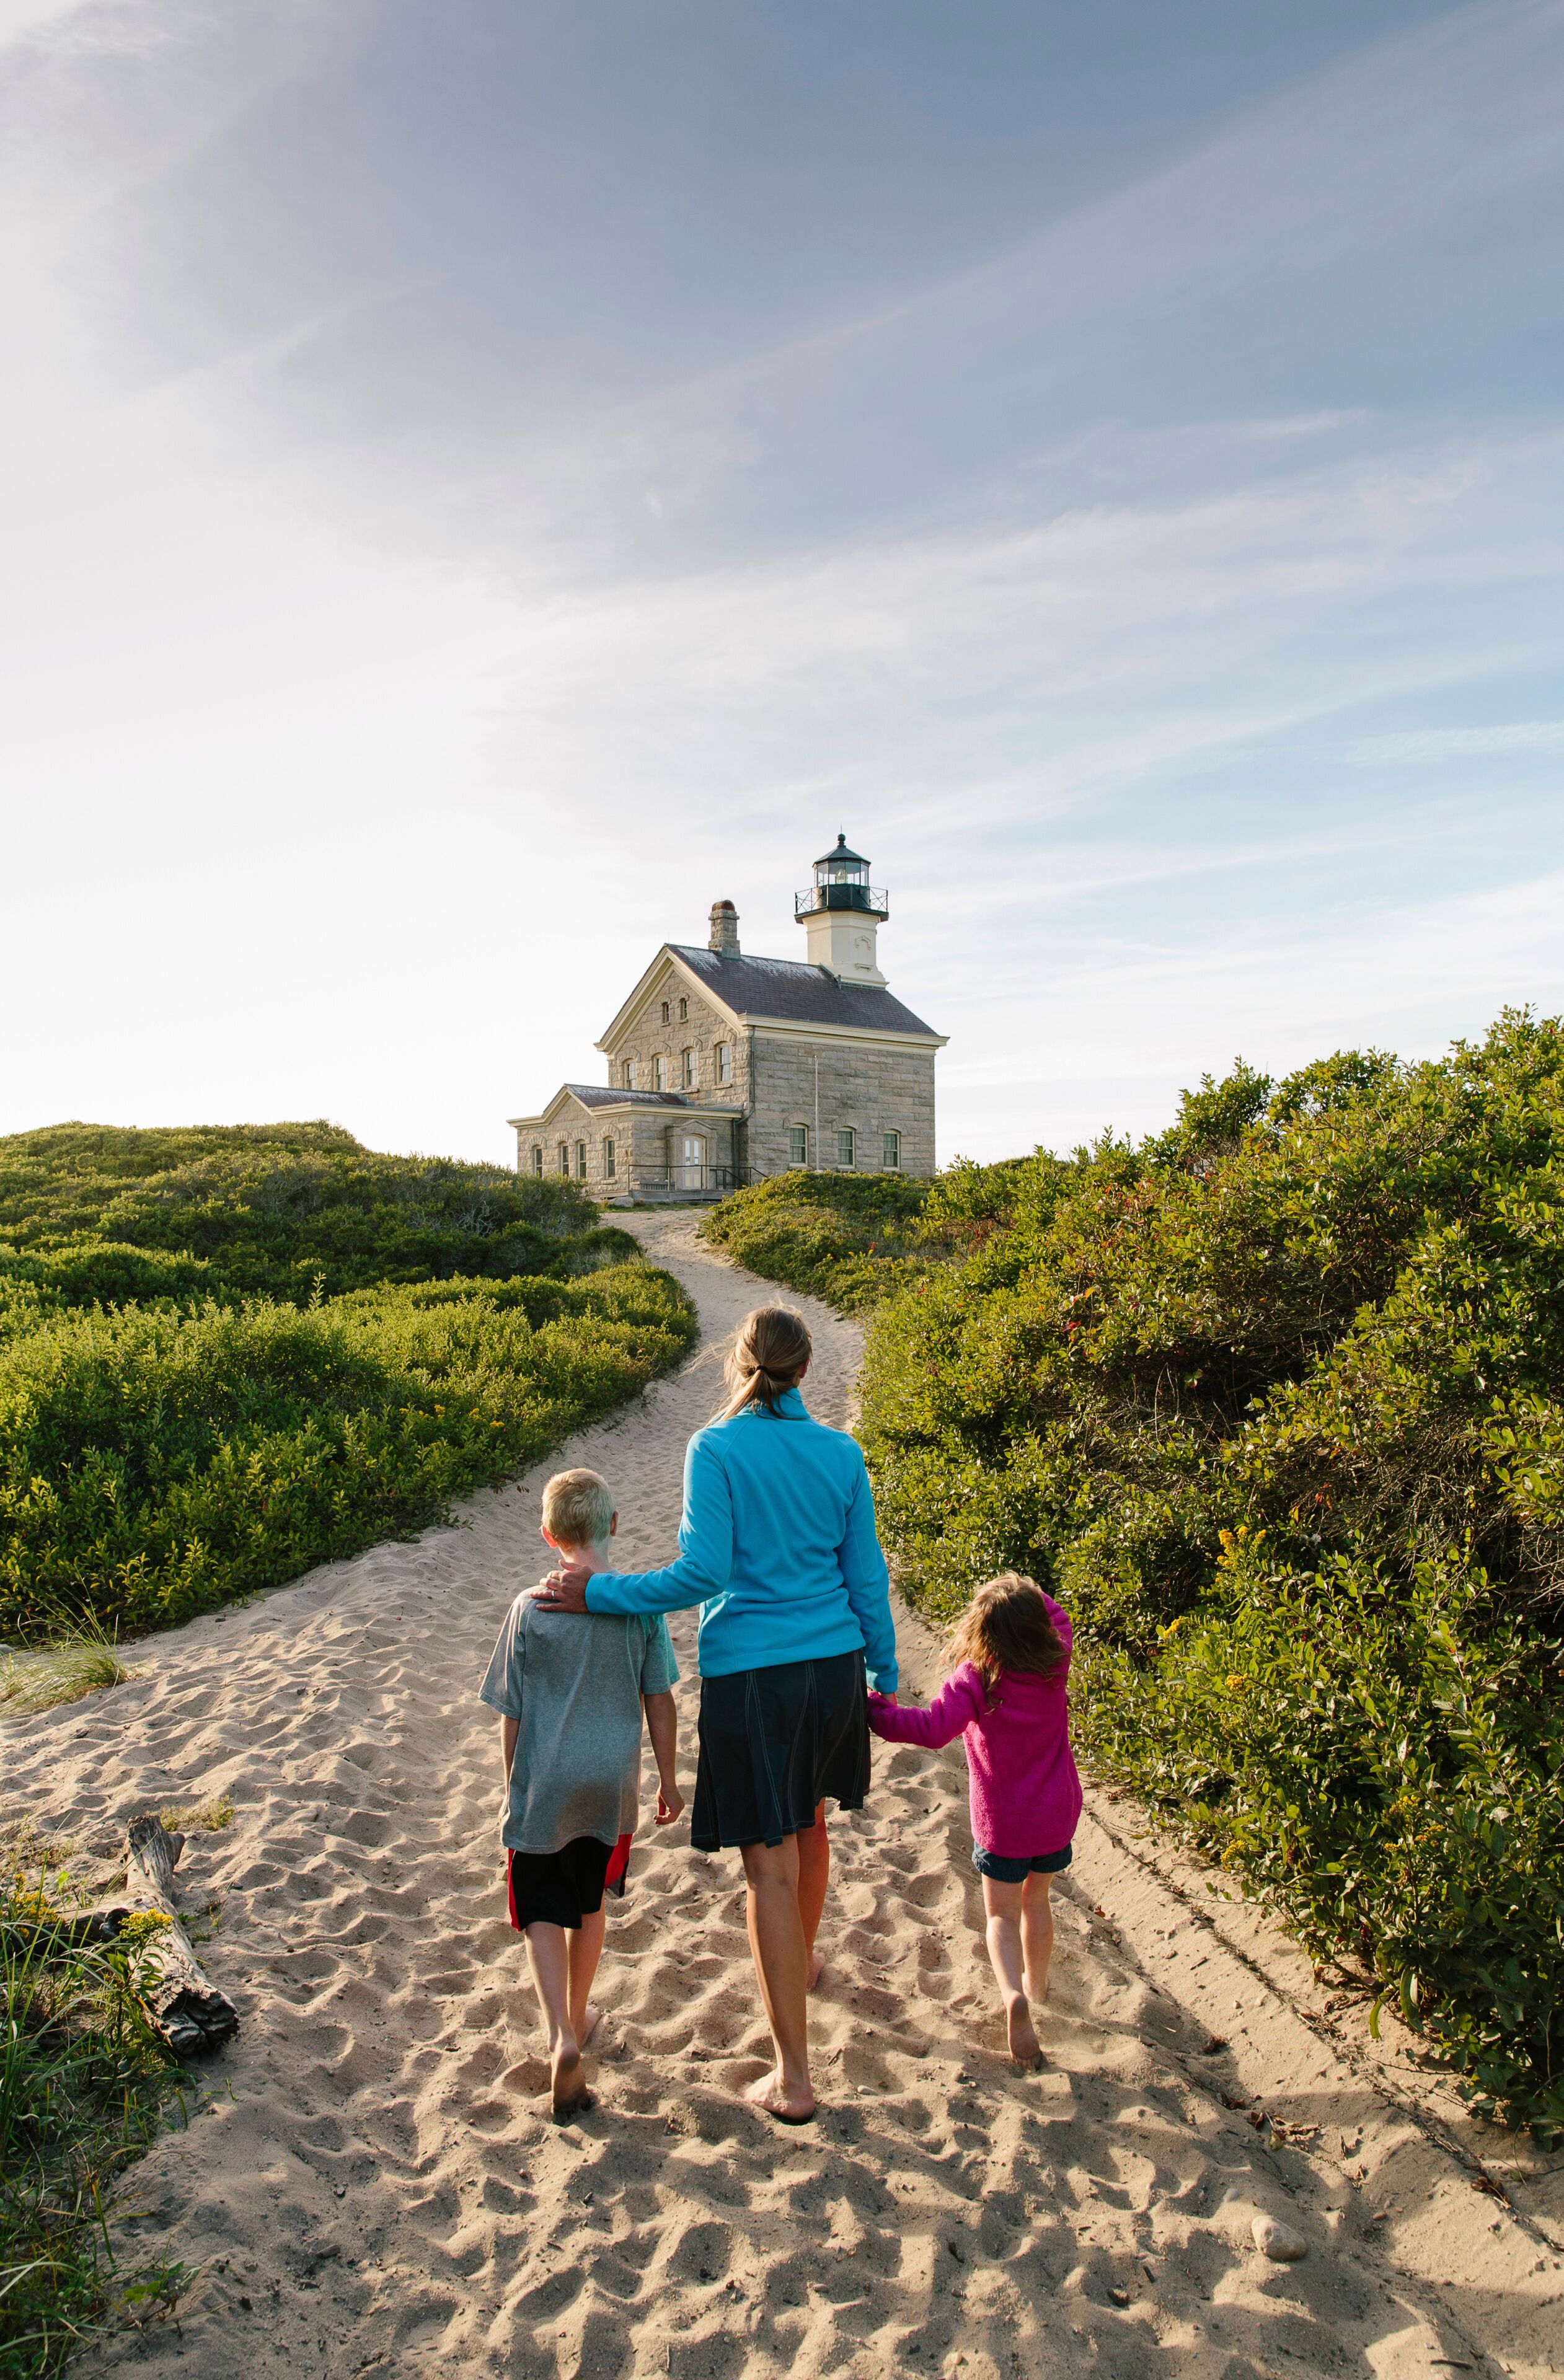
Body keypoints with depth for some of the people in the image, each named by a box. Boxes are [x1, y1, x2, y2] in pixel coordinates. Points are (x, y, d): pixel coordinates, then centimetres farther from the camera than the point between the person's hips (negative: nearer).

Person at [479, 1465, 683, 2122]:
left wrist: (512, 1791, 9)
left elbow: (512, 1716, -5)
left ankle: (562, 2038, -6)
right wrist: (668, 1778, 11)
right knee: (588, 1905, 23)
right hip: (612, 1788, 3)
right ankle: (578, 2017, 38)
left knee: (542, 1915, 10)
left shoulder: (530, 1609, -12)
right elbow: (659, 1701, -2)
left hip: (544, 1789, -2)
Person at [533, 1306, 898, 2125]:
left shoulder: (717, 1449, -12)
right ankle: (803, 1958, 52)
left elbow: (704, 1572, -17)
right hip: (832, 1665, 5)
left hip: (750, 1675, -5)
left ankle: (792, 2079, 8)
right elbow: (866, 1576, 6)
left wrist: (601, 1593, -9)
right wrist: (885, 1673, 16)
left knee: (771, 1864, 1)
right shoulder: (840, 1453, 1)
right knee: (808, 1820, 27)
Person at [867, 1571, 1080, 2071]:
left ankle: (1014, 1994, -12)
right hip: (1057, 1817, 4)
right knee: (1036, 1900, 27)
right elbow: (1057, 1618, 10)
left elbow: (933, 1728, -37)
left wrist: (873, 1711, -32)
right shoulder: (1055, 1664, -12)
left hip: (1003, 1824, -4)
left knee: (1002, 1915, 12)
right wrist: (1028, 1595, 4)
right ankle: (1037, 1985, 43)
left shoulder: (974, 1679, -25)